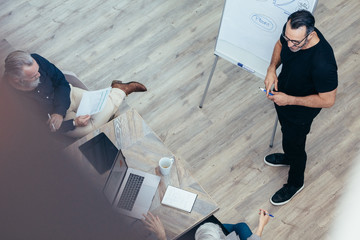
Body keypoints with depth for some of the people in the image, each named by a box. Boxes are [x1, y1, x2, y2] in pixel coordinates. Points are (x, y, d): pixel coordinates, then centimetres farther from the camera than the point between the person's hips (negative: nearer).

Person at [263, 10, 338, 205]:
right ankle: (289, 157, 66)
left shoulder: (323, 64, -44)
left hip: (301, 111, -6)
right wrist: (272, 69, -16)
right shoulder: (291, 30, -24)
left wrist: (289, 100, -28)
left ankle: (295, 183, 50)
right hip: (282, 94, 6)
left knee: (294, 144, 19)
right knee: (286, 131, 33)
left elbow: (327, 100, -30)